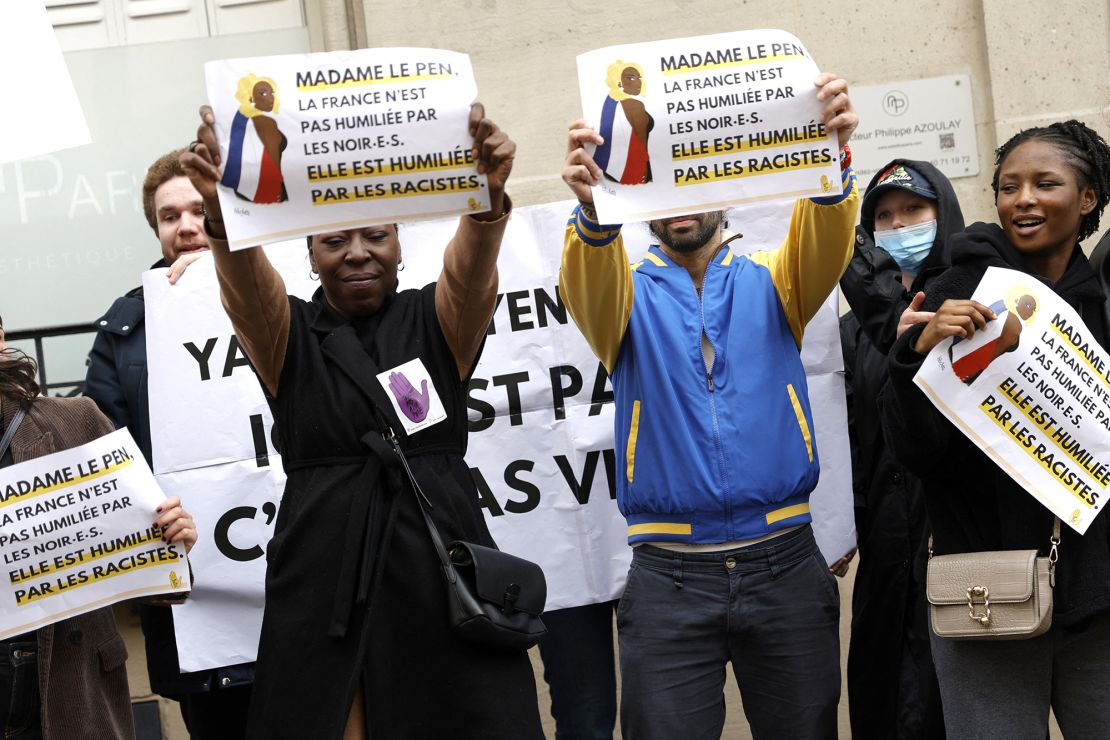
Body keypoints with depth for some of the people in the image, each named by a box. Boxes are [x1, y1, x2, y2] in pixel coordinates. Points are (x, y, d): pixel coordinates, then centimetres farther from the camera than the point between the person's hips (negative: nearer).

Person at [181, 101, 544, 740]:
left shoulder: (435, 321, 7)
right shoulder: (289, 334, 8)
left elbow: (473, 267, -13)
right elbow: (246, 283, -13)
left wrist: (488, 193, -36)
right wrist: (223, 209, -35)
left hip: (443, 571, 0)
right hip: (322, 584, 0)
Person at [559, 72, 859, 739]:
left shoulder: (768, 282, 8)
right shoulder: (630, 293, 5)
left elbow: (825, 243, -13)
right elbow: (589, 284, -18)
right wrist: (594, 209, -41)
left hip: (784, 563, 1)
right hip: (669, 577, -1)